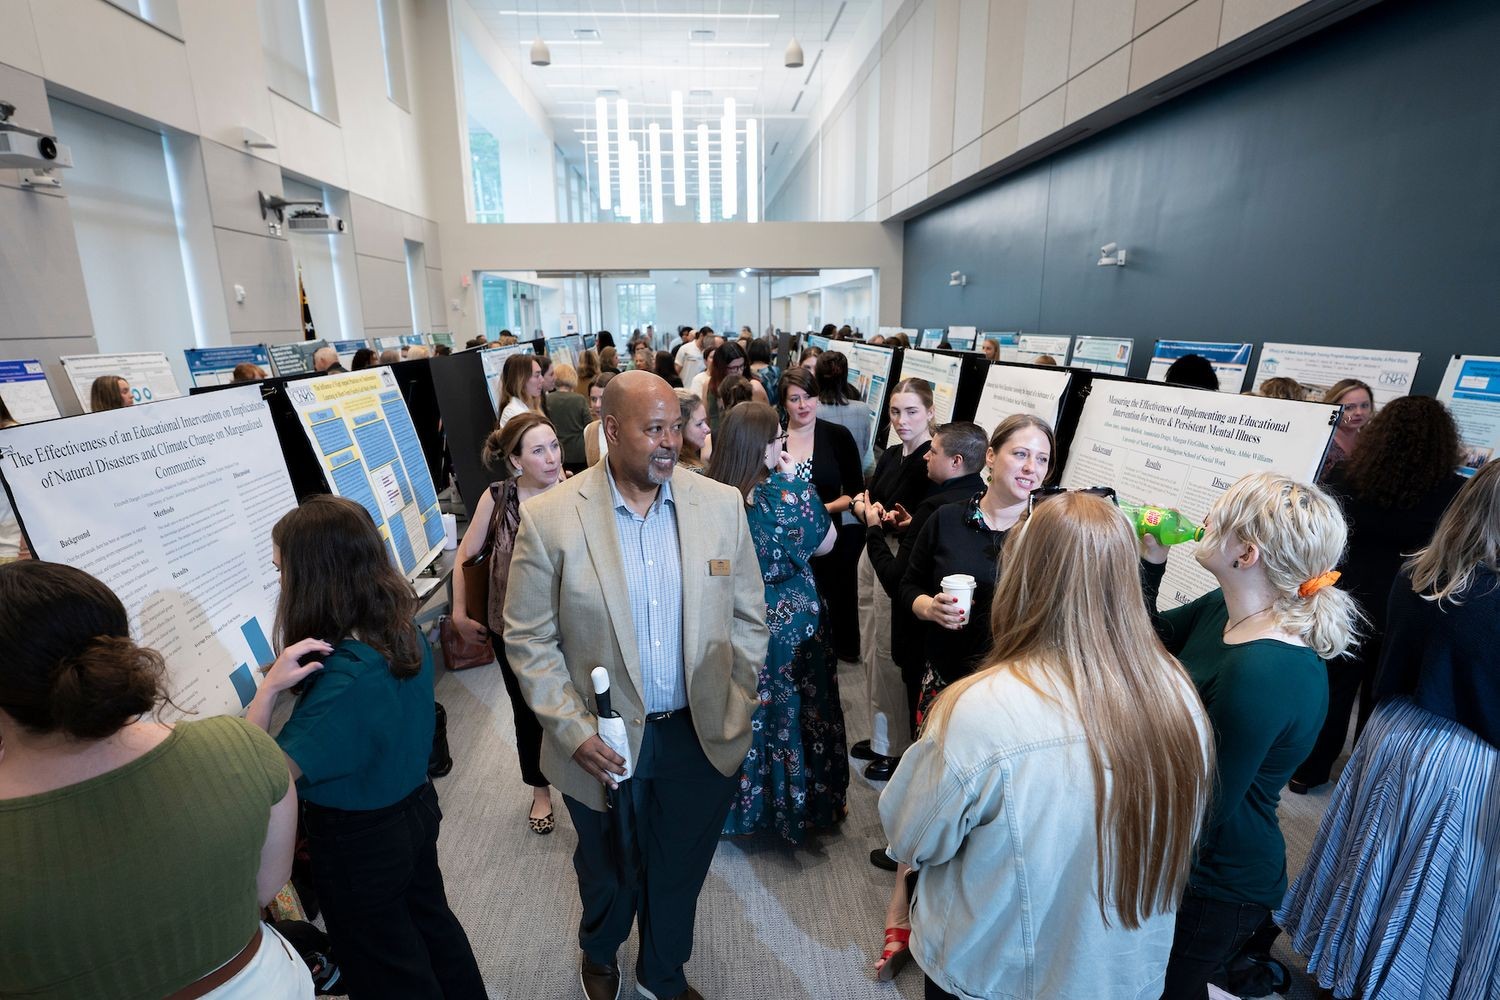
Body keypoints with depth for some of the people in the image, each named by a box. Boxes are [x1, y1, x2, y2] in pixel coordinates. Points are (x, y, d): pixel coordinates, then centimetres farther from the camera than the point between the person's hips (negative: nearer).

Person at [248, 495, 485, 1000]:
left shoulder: (343, 679, -34)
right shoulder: (406, 631, -10)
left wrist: (268, 688, -34)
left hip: (359, 844, -7)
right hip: (416, 807, 7)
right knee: (432, 923, 30)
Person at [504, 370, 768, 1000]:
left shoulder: (721, 504, -8)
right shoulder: (549, 518, -15)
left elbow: (747, 616, 1)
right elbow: (528, 638, -8)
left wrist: (734, 706, -3)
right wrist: (573, 730, -13)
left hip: (702, 737, 2)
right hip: (604, 743, -1)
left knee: (680, 871, 23)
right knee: (608, 871, 26)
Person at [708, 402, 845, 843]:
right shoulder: (790, 493, -22)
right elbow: (825, 542, -5)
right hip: (787, 628, -3)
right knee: (787, 712, 16)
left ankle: (738, 798, 39)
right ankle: (796, 800, 36)